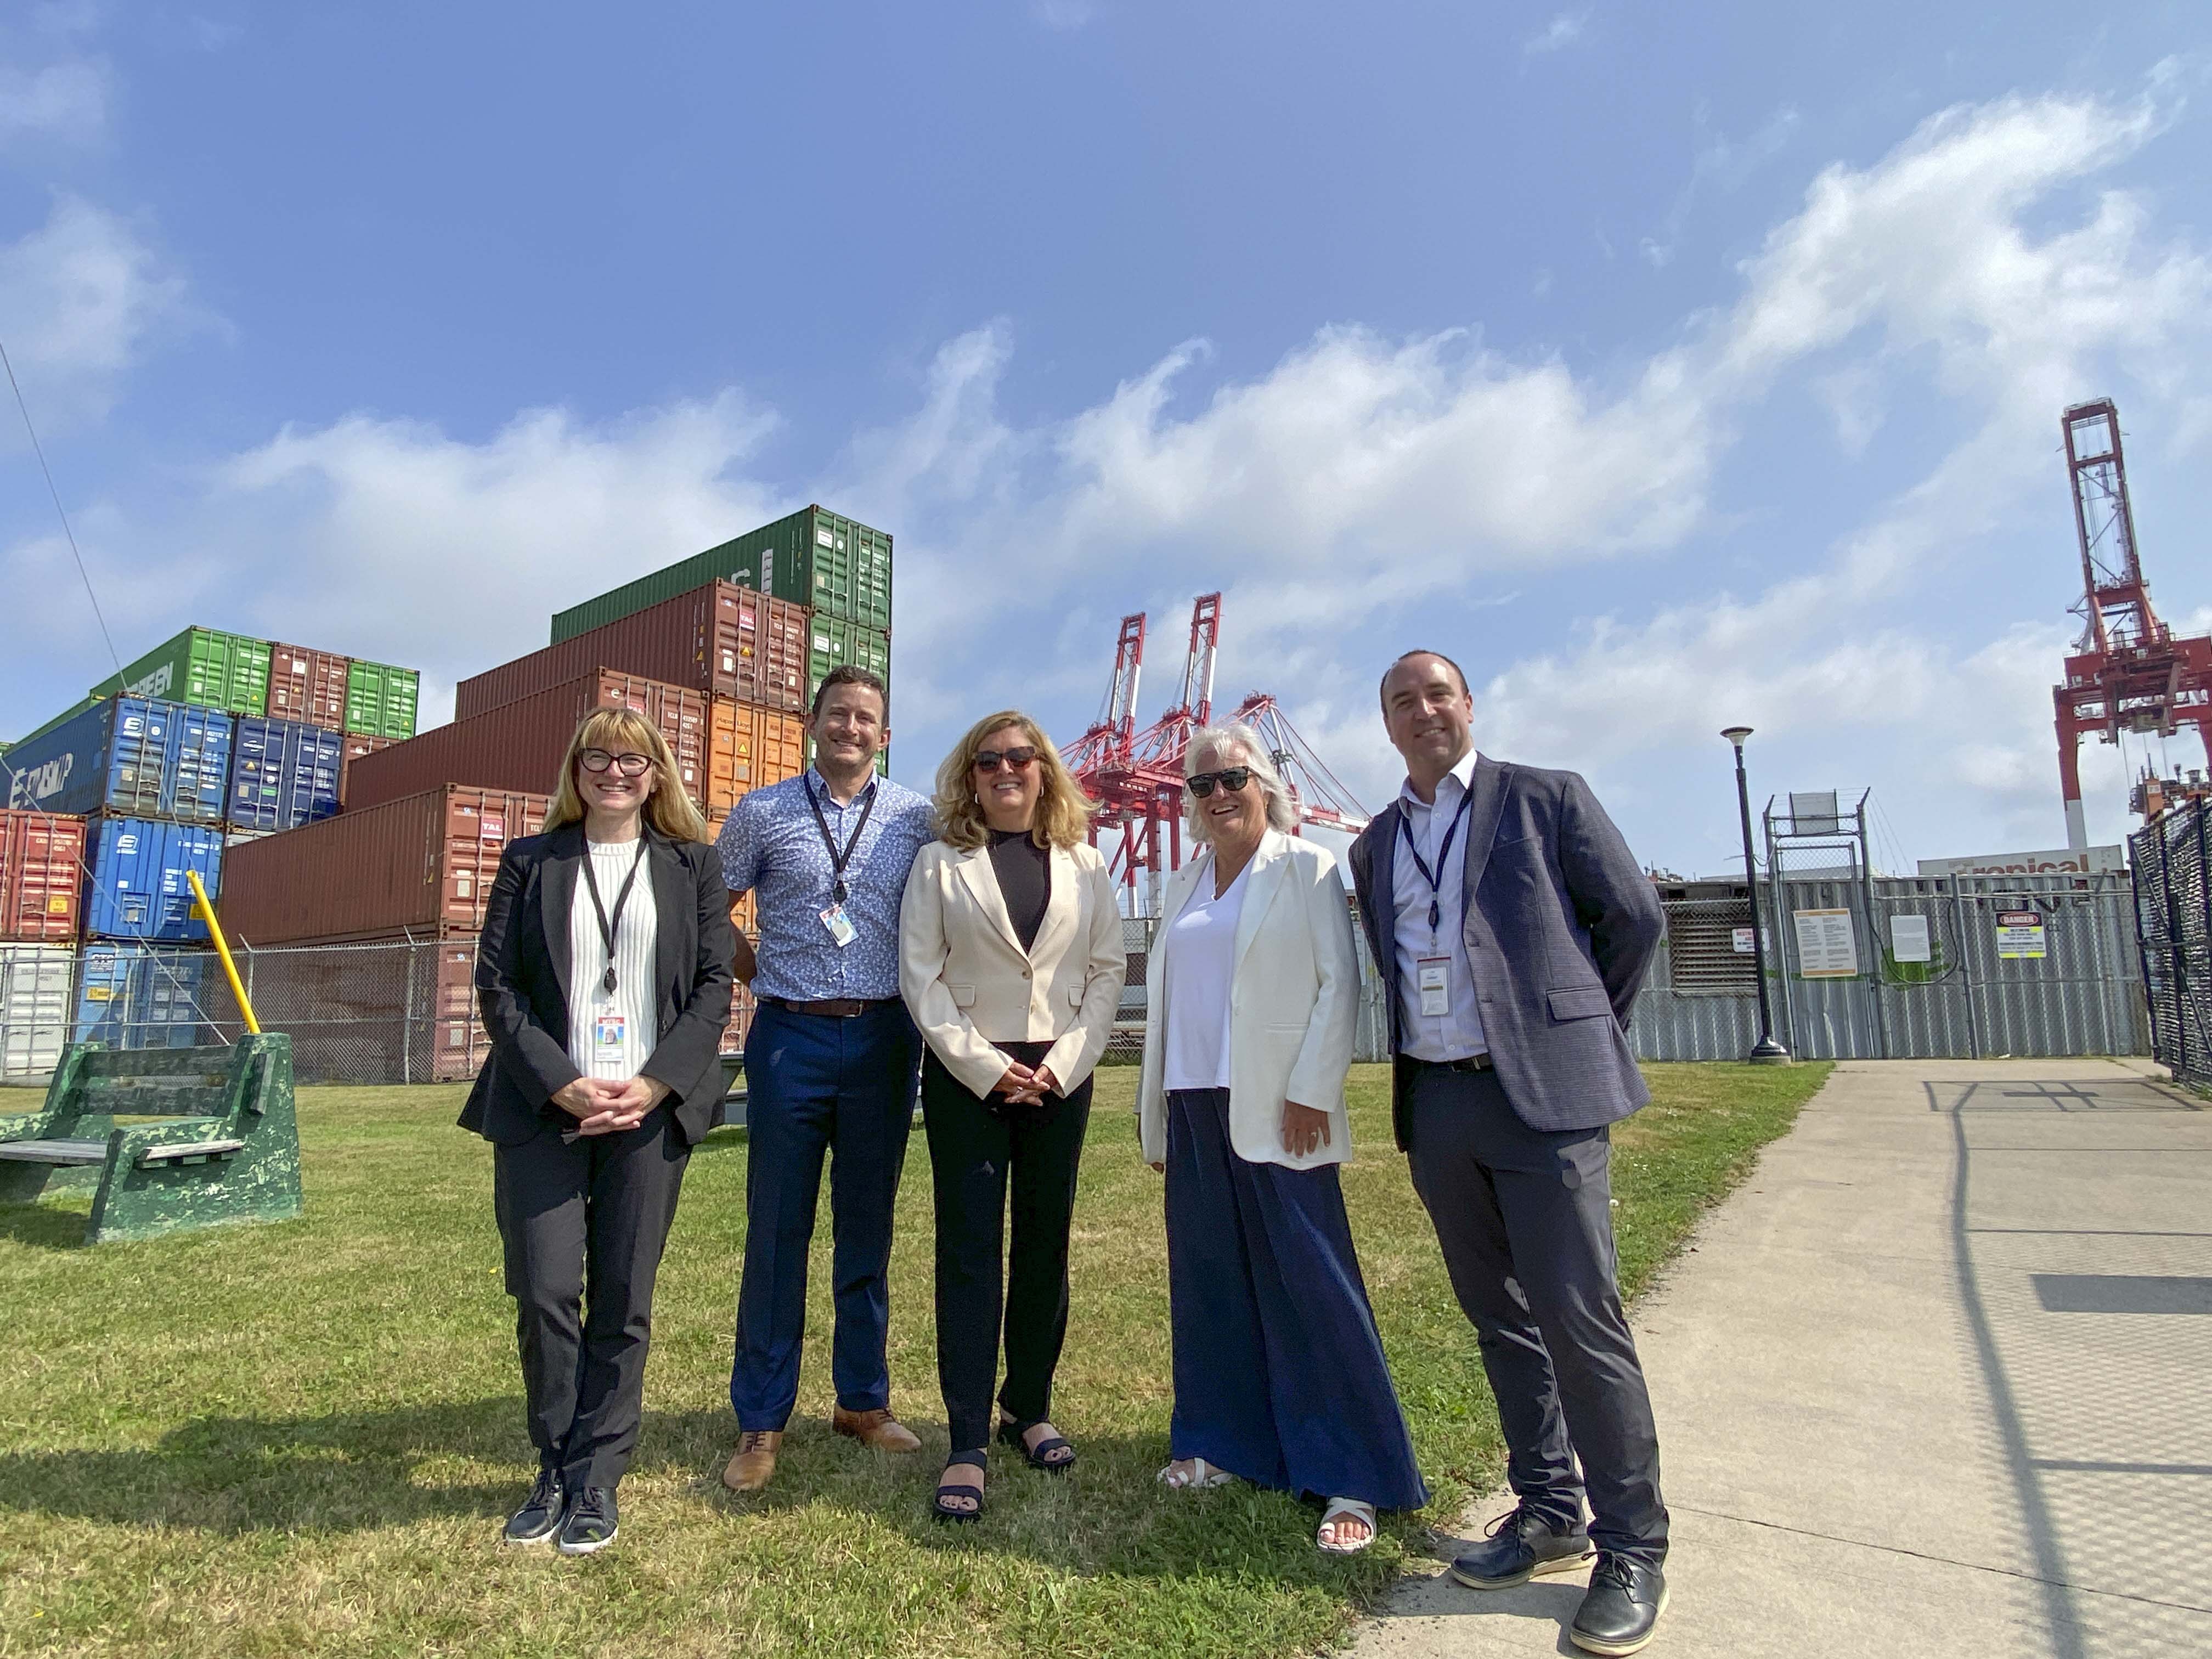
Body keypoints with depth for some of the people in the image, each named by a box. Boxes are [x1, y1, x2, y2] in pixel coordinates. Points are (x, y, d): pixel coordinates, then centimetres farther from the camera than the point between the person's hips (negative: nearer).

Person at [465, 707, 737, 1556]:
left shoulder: (692, 865, 9)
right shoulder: (529, 862, 10)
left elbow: (715, 984, 3)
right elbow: (495, 982, 3)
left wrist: (652, 1085, -10)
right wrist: (563, 1086, -9)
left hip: (650, 1108, 0)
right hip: (542, 1107, 1)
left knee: (624, 1301, 4)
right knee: (544, 1294, 0)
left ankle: (597, 1480, 20)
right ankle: (555, 1470, 22)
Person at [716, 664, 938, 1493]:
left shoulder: (916, 818, 5)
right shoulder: (762, 813, 3)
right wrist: (759, 974, 3)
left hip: (884, 1041, 1)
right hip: (791, 1037, -1)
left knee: (868, 1228, 12)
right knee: (777, 1231, 5)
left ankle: (863, 1399, 27)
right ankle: (761, 1420, 19)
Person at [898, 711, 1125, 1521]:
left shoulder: (1083, 864, 8)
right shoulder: (941, 863, 3)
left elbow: (1109, 968, 4)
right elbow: (919, 973, -3)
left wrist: (1063, 1062, -7)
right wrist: (984, 1067, -11)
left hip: (1059, 1077, 2)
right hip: (967, 1076, -2)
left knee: (1046, 1247, 11)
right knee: (969, 1250, 0)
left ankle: (1029, 1409, 27)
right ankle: (967, 1445, 7)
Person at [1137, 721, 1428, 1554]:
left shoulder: (1306, 868, -1)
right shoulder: (1184, 883, 16)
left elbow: (1339, 983, -6)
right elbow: (1166, 993, 16)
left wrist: (1311, 1093, -14)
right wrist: (1156, 1110, 12)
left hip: (1273, 1109, -6)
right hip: (1193, 1107, 6)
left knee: (1310, 1287, -3)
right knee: (1208, 1281, 11)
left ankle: (1352, 1481, 7)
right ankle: (1224, 1442, 27)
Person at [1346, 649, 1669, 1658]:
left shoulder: (1548, 799, 1)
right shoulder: (1373, 847, 14)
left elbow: (1634, 916, 4)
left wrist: (1582, 1029, 9)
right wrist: (1423, 1055, 11)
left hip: (1541, 1092, -5)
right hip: (1434, 1102, 5)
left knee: (1578, 1317, -3)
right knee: (1498, 1315, 13)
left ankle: (1631, 1550, 14)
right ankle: (1548, 1515, 28)